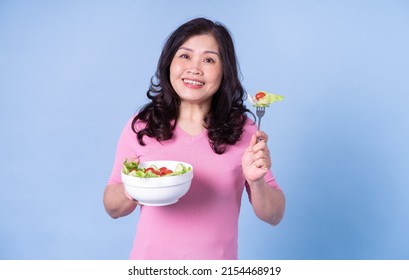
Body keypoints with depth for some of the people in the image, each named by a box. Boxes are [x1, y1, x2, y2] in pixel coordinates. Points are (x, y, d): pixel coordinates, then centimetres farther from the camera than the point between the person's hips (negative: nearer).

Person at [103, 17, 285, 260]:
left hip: (217, 262, 0)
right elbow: (113, 209, 0)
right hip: (150, 259, 1)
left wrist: (256, 182, -24)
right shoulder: (141, 126, -9)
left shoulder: (243, 130, -9)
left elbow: (274, 217, -5)